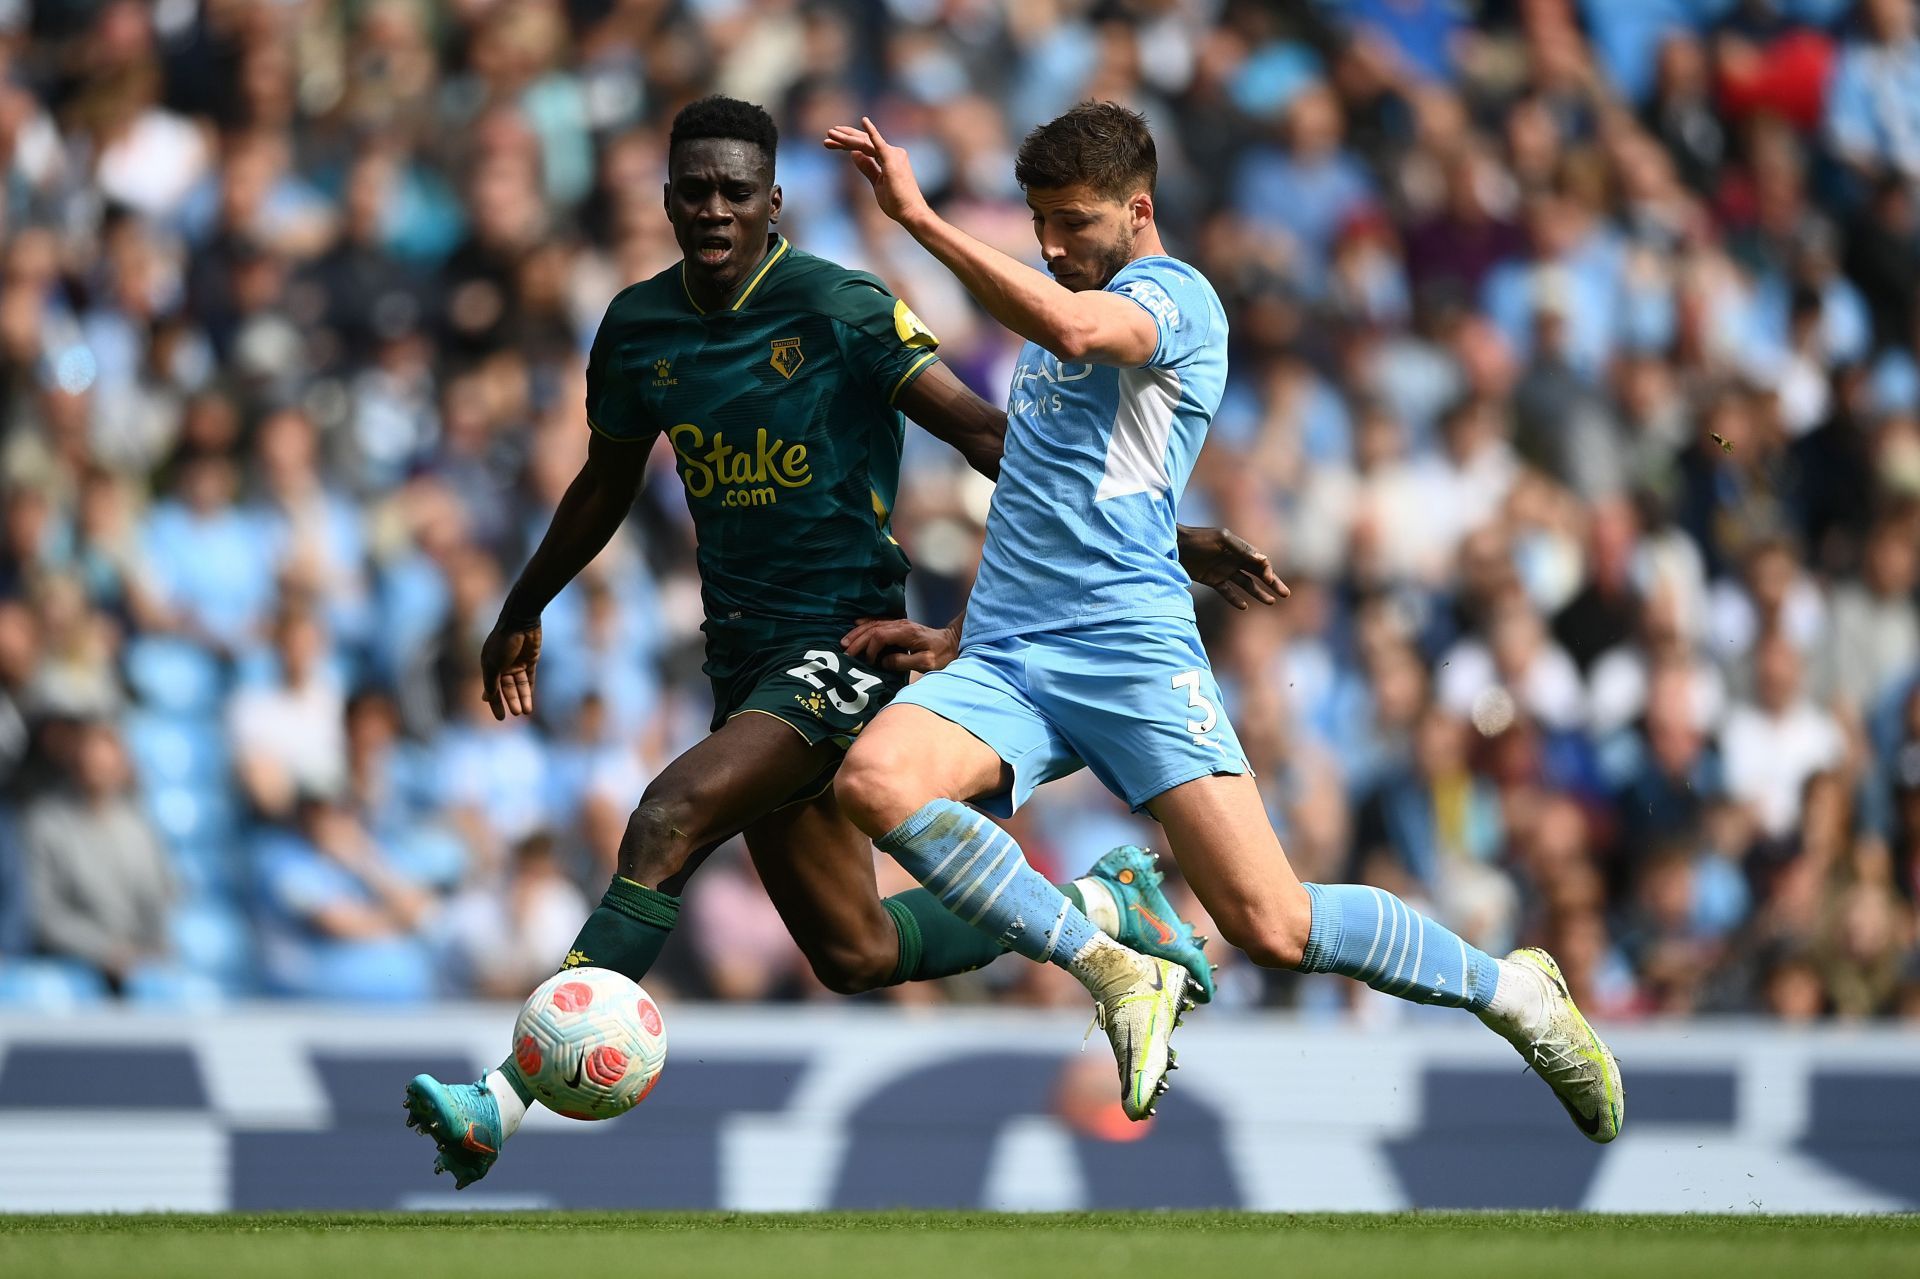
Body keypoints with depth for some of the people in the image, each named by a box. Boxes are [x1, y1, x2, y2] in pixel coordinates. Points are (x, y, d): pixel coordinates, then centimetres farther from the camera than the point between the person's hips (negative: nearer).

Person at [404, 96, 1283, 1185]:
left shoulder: (841, 309, -12)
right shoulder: (639, 328, 5)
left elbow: (986, 433, -13)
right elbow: (607, 484, 23)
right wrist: (523, 613, 34)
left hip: (848, 645, -7)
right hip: (746, 656, 7)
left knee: (671, 820, -27)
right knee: (856, 955, 7)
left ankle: (506, 1099, -30)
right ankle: (1102, 909, 30)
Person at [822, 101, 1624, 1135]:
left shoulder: (1173, 296, -1)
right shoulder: (1052, 317, 25)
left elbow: (1074, 328, -25)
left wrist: (920, 217, -23)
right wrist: (964, 636, 26)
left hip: (1130, 645, -7)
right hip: (1006, 661, 7)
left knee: (1270, 926, -15)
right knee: (873, 779, -27)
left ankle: (1511, 989, 11)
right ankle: (1114, 973, -16)